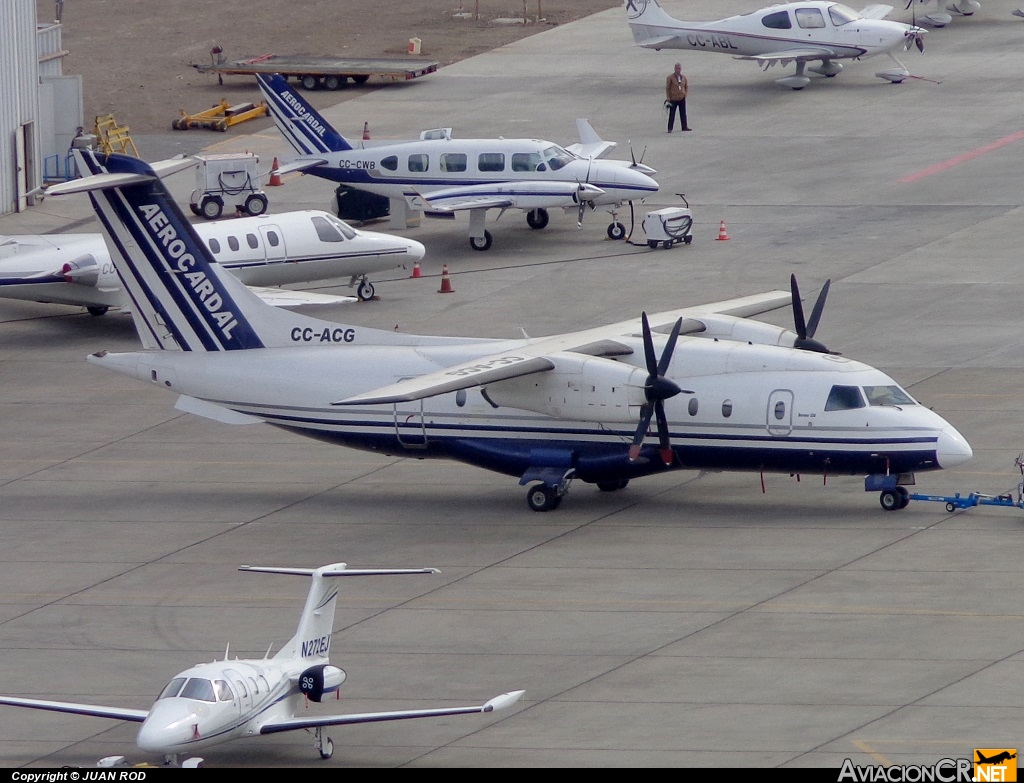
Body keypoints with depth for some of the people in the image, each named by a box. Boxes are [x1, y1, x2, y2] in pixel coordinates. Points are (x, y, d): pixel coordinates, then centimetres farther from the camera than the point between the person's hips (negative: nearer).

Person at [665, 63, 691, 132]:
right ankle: (670, 128, 2)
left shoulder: (683, 77, 5)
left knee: (683, 113, 9)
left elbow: (687, 86, 17)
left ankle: (684, 127, 17)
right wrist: (668, 98, -9)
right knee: (672, 114, -2)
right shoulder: (670, 77, -7)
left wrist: (685, 93, 4)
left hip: (682, 98, 4)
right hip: (673, 99, -4)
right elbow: (667, 88, -5)